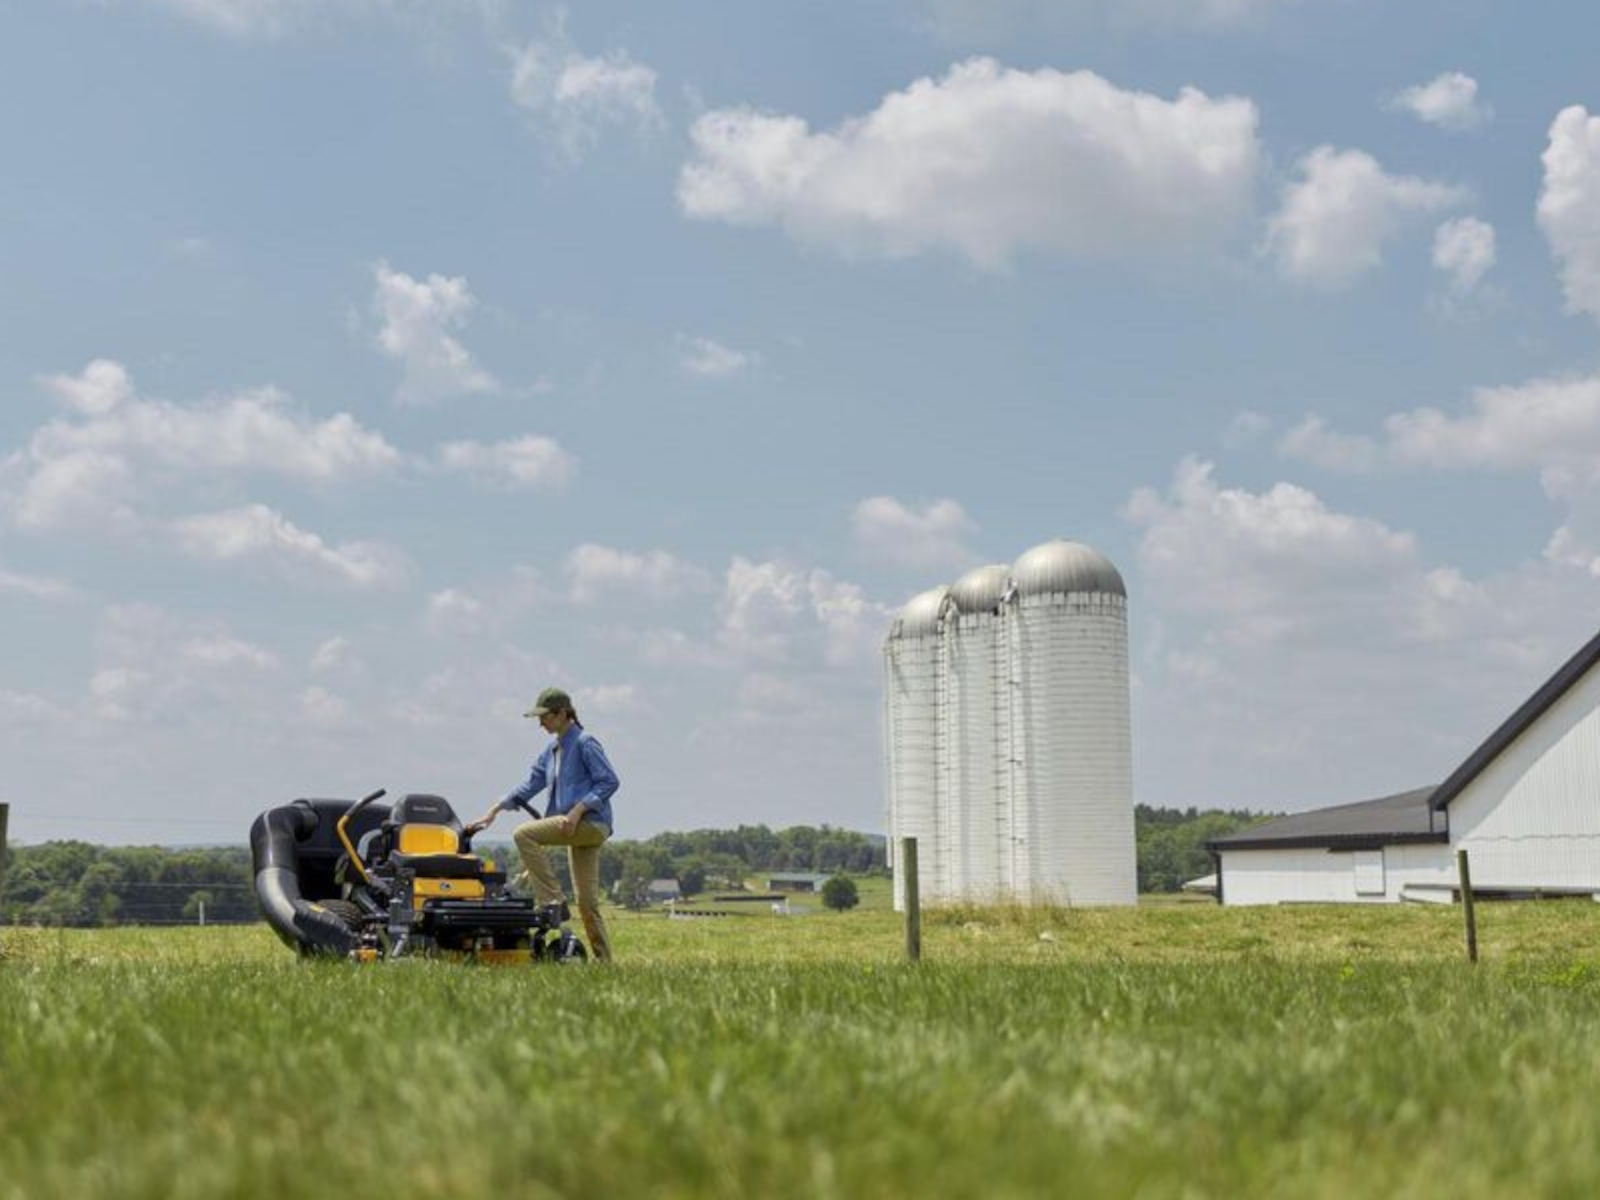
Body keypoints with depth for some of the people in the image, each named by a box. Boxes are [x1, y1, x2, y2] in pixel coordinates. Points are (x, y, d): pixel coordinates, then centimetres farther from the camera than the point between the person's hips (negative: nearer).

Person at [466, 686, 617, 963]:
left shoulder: (585, 743, -8)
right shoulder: (552, 750, 18)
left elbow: (609, 781, -13)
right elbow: (530, 785, 17)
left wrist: (577, 811, -20)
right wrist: (493, 812, 10)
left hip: (590, 822, -9)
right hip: (577, 827, 9)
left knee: (524, 834, -20)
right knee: (587, 901, 7)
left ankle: (552, 899, -18)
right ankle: (603, 959, 9)